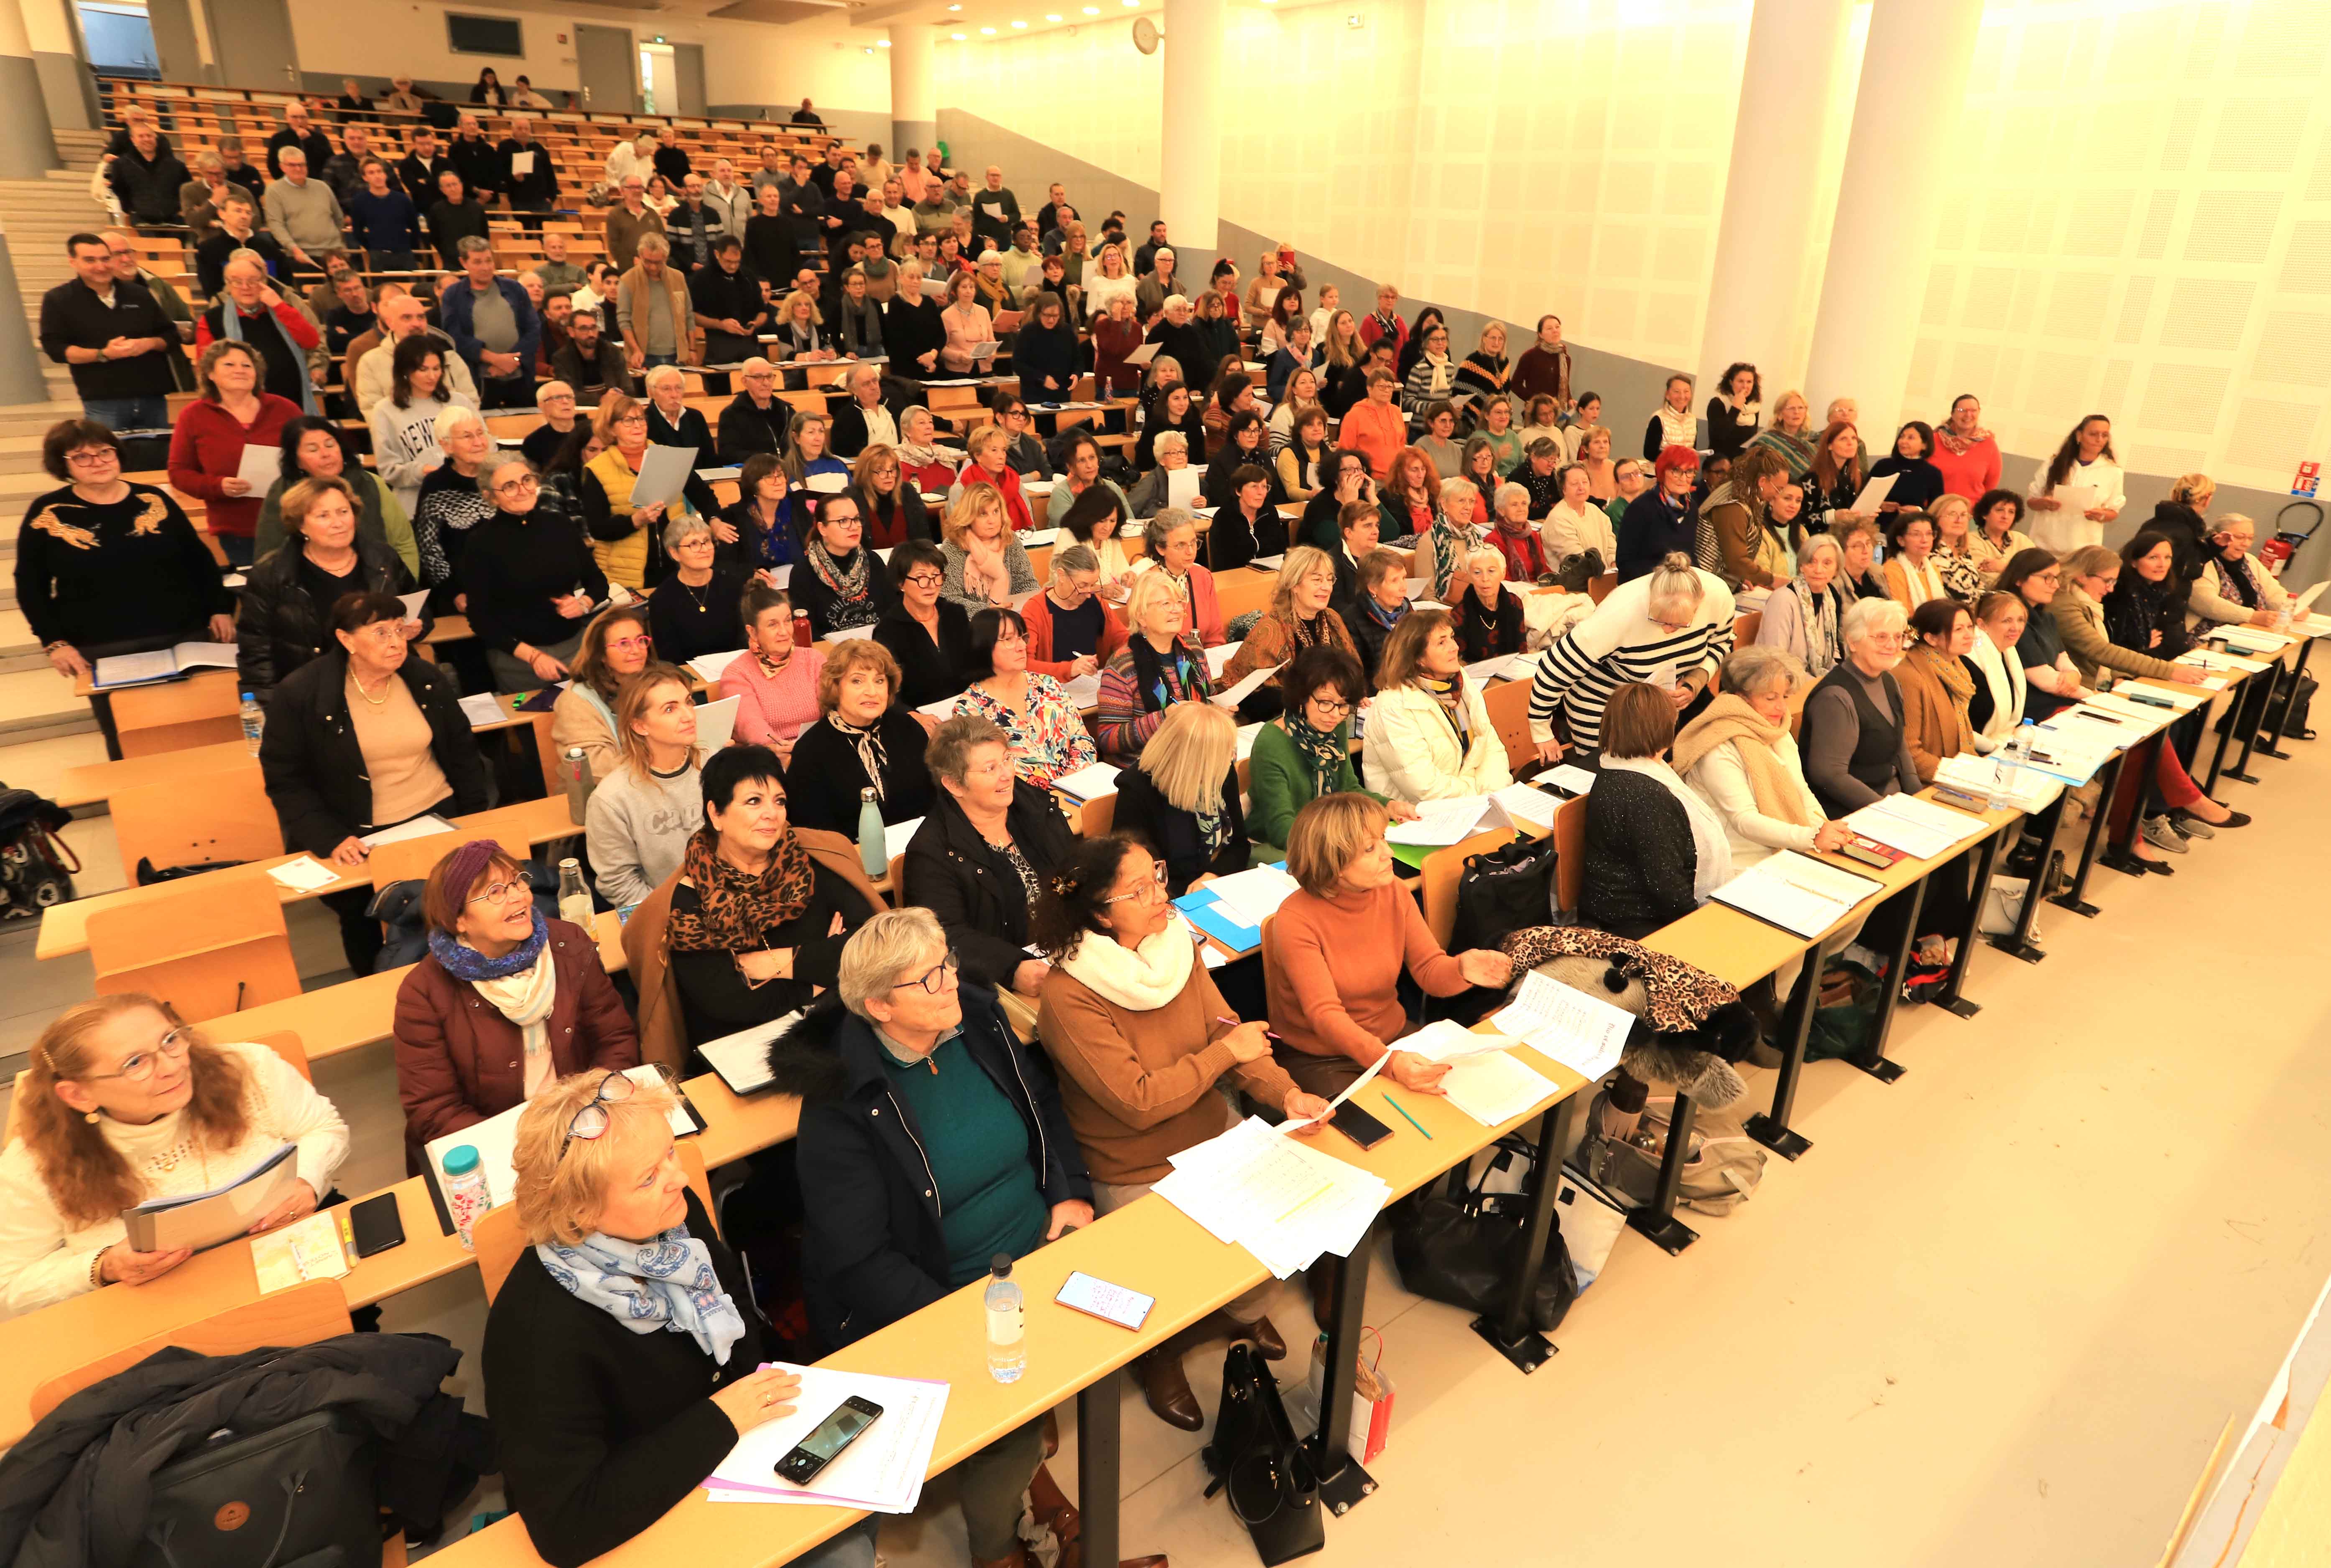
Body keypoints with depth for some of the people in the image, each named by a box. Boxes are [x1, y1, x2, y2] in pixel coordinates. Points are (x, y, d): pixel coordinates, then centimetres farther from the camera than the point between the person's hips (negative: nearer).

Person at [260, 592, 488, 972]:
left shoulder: (428, 680, 1)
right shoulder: (299, 694, -9)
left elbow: (462, 752, 10)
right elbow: (286, 780, -5)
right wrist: (329, 839, -16)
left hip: (439, 816, 2)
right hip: (360, 838, -2)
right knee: (362, 920, -7)